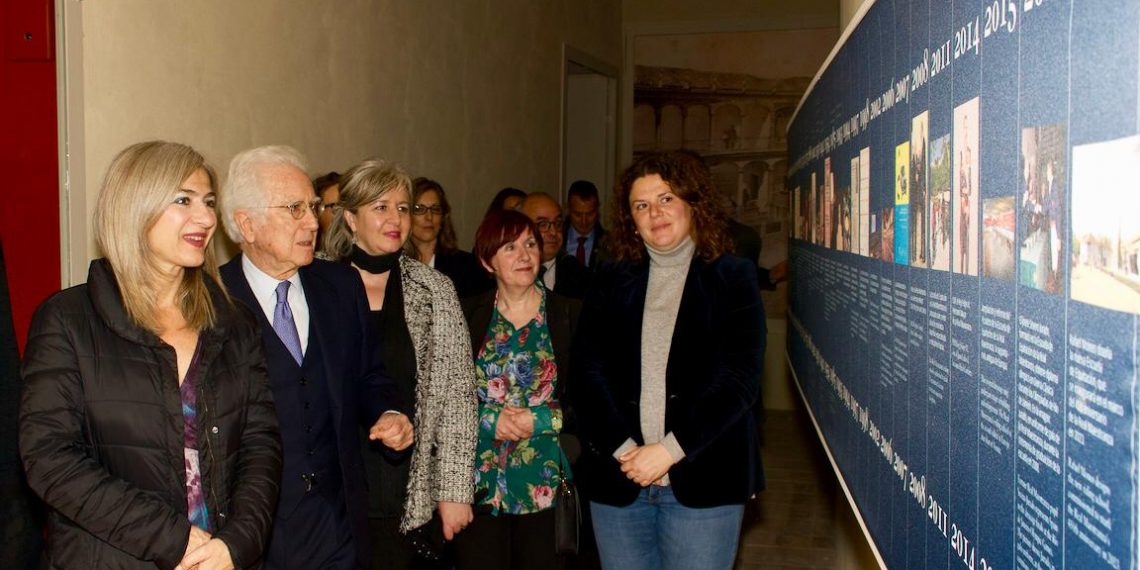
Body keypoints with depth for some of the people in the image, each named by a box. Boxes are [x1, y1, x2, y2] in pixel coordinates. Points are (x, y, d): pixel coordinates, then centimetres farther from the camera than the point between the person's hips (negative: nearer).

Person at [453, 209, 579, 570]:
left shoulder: (570, 315, 2)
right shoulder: (467, 316, 5)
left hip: (547, 483, 0)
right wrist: (489, 420, -10)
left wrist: (543, 419, -12)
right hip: (480, 478, 1)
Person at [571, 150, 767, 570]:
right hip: (617, 477, 3)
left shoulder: (732, 278, 2)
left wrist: (670, 450, -14)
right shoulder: (612, 284, 10)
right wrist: (622, 449, -13)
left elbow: (739, 378, -7)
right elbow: (585, 372, 1)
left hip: (703, 478, -2)